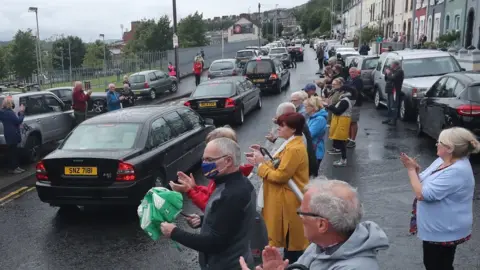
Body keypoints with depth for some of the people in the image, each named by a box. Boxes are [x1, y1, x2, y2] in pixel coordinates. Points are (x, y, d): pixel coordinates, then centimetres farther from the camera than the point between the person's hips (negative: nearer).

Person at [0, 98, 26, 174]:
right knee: (12, 151, -3)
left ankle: (16, 166, 23)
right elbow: (18, 121, -18)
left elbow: (14, 120, 15)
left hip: (10, 134, 10)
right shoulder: (9, 112, -20)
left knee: (13, 151, 15)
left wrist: (19, 112, 8)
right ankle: (12, 168, 3)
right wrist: (22, 113, -8)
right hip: (12, 134, -10)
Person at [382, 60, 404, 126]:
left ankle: (394, 121, -9)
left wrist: (388, 73, -9)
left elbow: (393, 78, -23)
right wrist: (387, 73, 3)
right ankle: (390, 119, 24)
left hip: (395, 91, -10)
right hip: (390, 90, 10)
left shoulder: (399, 71, -10)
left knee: (393, 107, -10)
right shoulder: (393, 71, 20)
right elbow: (386, 79, 20)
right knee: (389, 106, 15)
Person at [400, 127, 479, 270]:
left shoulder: (456, 171, -30)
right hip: (436, 227, 9)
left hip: (445, 232, -9)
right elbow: (424, 181, 10)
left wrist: (411, 169, -20)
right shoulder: (443, 160, 1)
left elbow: (422, 194, -31)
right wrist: (415, 169, -11)